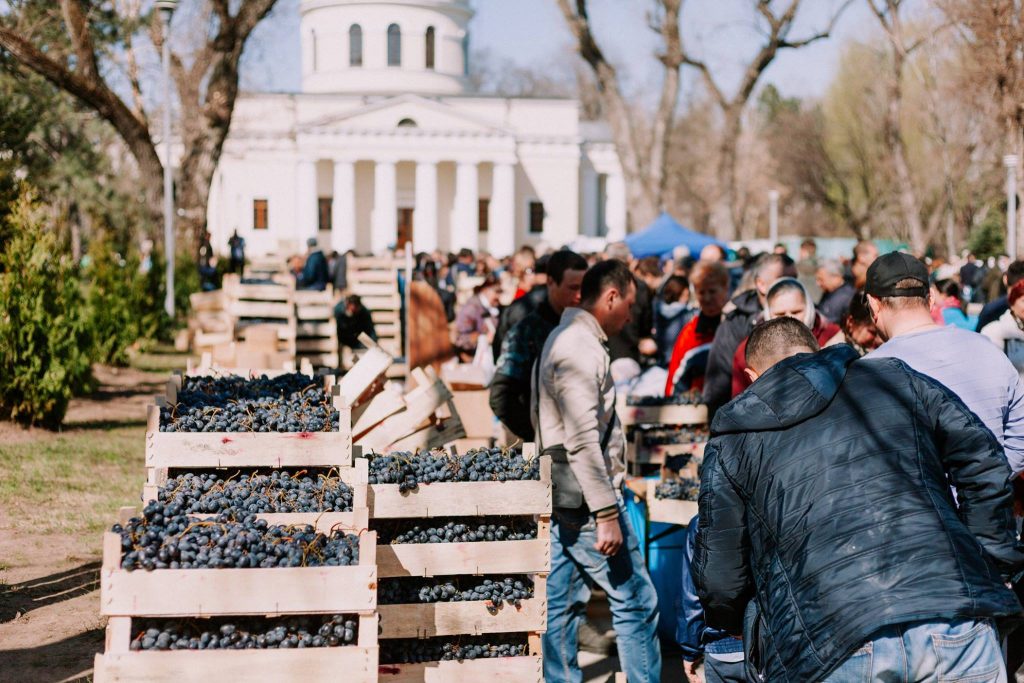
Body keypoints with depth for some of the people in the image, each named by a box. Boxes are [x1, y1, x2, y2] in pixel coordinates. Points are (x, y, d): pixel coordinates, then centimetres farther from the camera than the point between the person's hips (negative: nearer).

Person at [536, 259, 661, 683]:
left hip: (562, 501, 10)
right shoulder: (581, 349, -16)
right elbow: (583, 441, -23)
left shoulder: (562, 340, 17)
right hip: (585, 498, -10)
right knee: (635, 601, -3)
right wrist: (607, 514, -23)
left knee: (561, 606, 11)